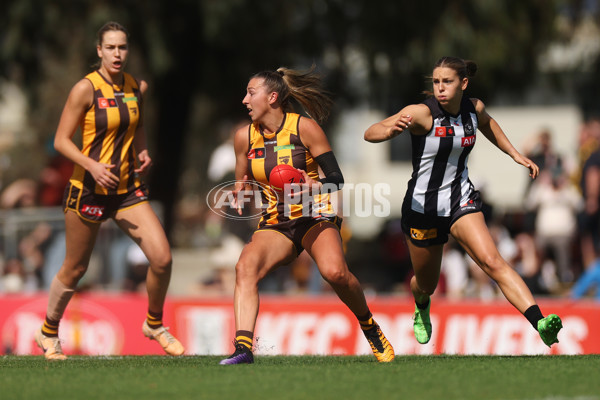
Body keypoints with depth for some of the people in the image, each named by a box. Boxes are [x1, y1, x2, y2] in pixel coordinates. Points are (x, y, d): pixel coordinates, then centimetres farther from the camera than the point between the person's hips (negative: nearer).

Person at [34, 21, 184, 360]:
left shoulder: (137, 87, 2)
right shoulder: (86, 89, -13)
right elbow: (61, 140, -12)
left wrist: (143, 151, 3)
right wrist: (92, 165, -25)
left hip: (128, 189, 4)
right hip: (88, 189, -4)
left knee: (162, 258, -9)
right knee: (75, 269, 8)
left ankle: (155, 324, 15)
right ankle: (49, 334, 32)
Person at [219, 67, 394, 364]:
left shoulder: (305, 128, -8)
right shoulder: (244, 136, 4)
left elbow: (337, 177, -6)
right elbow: (241, 186, 15)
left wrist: (316, 186, -28)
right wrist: (240, 195, -8)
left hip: (316, 216, -3)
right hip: (274, 224, 3)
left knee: (334, 272, -30)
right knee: (245, 267, -27)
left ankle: (369, 326, -2)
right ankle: (243, 348, -35)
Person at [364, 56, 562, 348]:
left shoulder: (474, 108, -4)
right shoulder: (421, 113, -19)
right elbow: (370, 134, -27)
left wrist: (515, 154, 18)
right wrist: (390, 130, -49)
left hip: (461, 201, 2)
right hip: (422, 206, -2)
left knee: (492, 261, -22)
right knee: (426, 284, 17)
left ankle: (540, 323, -36)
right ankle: (422, 309, 55)